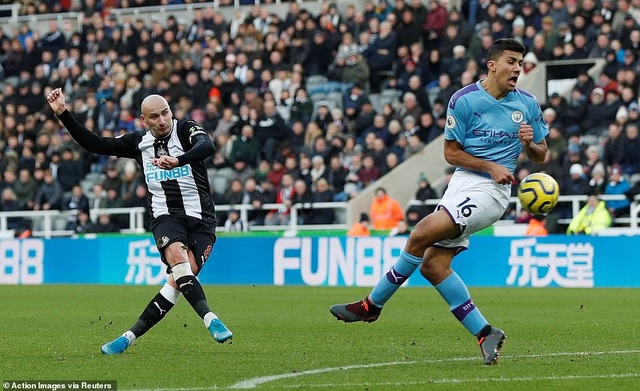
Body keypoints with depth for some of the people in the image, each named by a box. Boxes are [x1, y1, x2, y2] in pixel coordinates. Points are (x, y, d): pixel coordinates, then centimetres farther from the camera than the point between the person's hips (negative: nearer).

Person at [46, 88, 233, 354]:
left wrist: (178, 161, -44)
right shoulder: (138, 142, 9)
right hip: (165, 217, 2)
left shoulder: (186, 129, -3)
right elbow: (94, 144, 14)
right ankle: (210, 320, -37)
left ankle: (130, 336, -10)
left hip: (200, 219, -1)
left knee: (178, 282, -17)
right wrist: (62, 113, 7)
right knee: (177, 253, -31)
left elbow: (207, 147, -25)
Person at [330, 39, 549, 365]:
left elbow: (541, 156, 13)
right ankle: (485, 334, 0)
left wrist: (530, 143, -10)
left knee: (422, 234, -20)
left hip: (490, 191, -4)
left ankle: (372, 305, -6)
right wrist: (491, 166, -11)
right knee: (432, 264, -5)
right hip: (462, 182, 4)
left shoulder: (527, 104, 2)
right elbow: (451, 152, 1)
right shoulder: (463, 100, -2)